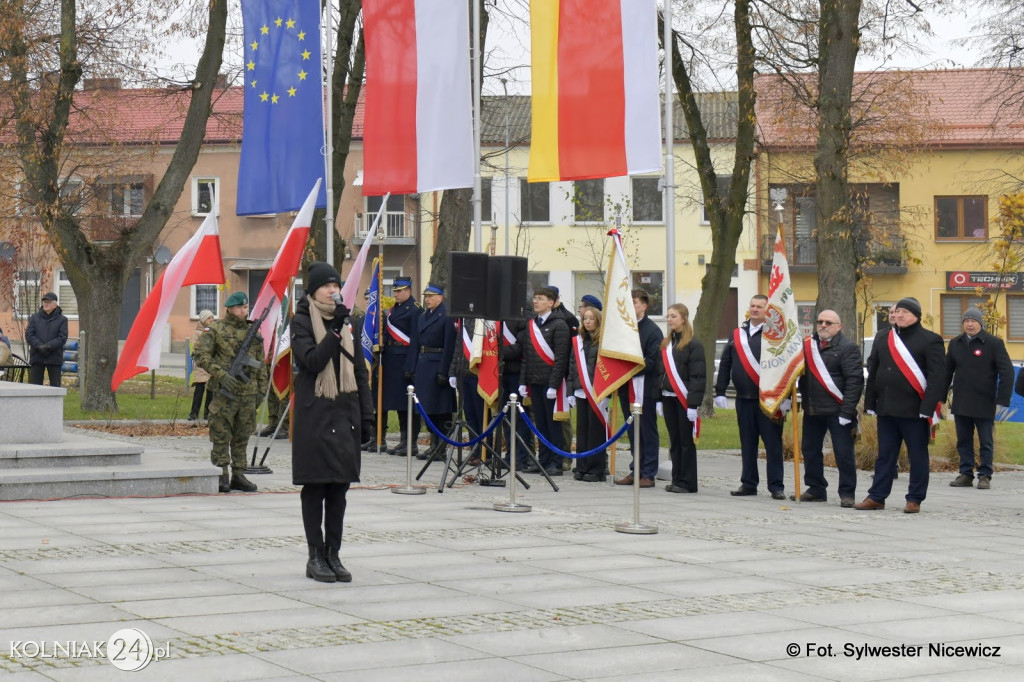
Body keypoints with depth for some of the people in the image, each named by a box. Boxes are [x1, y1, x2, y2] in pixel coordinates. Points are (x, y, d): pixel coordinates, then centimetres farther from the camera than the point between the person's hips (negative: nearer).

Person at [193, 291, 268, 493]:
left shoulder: (253, 332, 13)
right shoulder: (217, 329, -2)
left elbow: (261, 363, 18)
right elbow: (201, 355, -7)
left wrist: (261, 389, 13)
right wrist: (221, 374, -16)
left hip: (248, 392, 5)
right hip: (224, 391, -5)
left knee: (242, 436, 8)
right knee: (221, 435, -2)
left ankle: (238, 475, 15)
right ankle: (221, 476, 2)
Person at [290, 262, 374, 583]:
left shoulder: (347, 322, 13)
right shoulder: (302, 322, -2)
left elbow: (359, 370, 15)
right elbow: (312, 361, -17)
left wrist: (366, 413, 10)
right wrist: (334, 330, -22)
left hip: (345, 414, 5)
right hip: (315, 415, -5)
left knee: (339, 487, 6)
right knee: (315, 486, -1)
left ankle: (333, 554, 13)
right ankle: (316, 556, 5)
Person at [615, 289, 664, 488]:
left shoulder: (652, 330, -7)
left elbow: (653, 361, -14)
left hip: (645, 388, -6)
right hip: (626, 387, 6)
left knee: (648, 432, 1)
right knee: (633, 432, 11)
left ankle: (648, 474, 4)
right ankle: (636, 471, 18)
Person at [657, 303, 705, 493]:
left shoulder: (694, 344, -8)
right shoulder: (665, 343, 14)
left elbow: (698, 376, -12)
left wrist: (693, 403, -17)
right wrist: (659, 399, 10)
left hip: (684, 399, -6)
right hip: (668, 398, 7)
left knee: (686, 441, -2)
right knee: (674, 442, 9)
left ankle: (688, 482, 3)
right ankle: (677, 479, 14)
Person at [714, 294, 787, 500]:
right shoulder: (737, 335, 13)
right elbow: (725, 365, 14)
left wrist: (786, 396, -15)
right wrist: (720, 392, 7)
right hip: (743, 399, 5)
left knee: (773, 443, -2)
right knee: (747, 444, 10)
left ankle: (776, 487, 2)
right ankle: (748, 484, 18)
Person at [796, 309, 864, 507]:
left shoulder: (847, 348, -6)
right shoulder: (807, 345, 12)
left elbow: (855, 381, -13)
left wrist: (847, 411, -18)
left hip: (836, 410, -6)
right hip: (812, 410, 6)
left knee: (844, 453, -3)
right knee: (810, 450, 12)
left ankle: (847, 494, 4)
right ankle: (816, 489, 24)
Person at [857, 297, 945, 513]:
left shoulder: (930, 340, -5)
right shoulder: (882, 338, 13)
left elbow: (937, 376, -10)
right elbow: (873, 371, 15)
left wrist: (929, 408, -17)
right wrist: (870, 403, 9)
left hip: (914, 410, -5)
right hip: (886, 408, 5)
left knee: (917, 456, 4)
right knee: (885, 454, 10)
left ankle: (915, 500, 10)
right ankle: (876, 497, 14)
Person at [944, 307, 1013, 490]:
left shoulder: (994, 343, -6)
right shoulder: (955, 344, 8)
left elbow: (1007, 372, -8)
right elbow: (947, 372, 13)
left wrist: (1002, 401, -13)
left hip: (984, 404, -4)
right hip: (960, 404, 4)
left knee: (986, 442, 2)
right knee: (963, 441, 9)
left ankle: (985, 476, 9)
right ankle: (966, 474, 16)